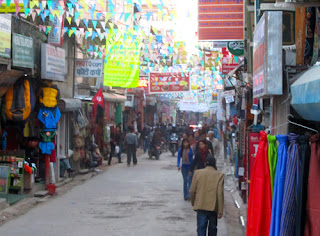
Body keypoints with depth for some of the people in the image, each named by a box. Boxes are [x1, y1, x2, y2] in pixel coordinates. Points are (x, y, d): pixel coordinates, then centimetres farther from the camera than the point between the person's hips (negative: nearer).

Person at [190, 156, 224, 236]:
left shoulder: (197, 173, -1)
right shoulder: (219, 175, -6)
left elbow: (192, 191, 1)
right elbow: (220, 194, -10)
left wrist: (193, 203, 18)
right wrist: (220, 211, -6)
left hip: (200, 206, 1)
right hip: (213, 207, 0)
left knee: (201, 228, 0)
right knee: (212, 229, 15)